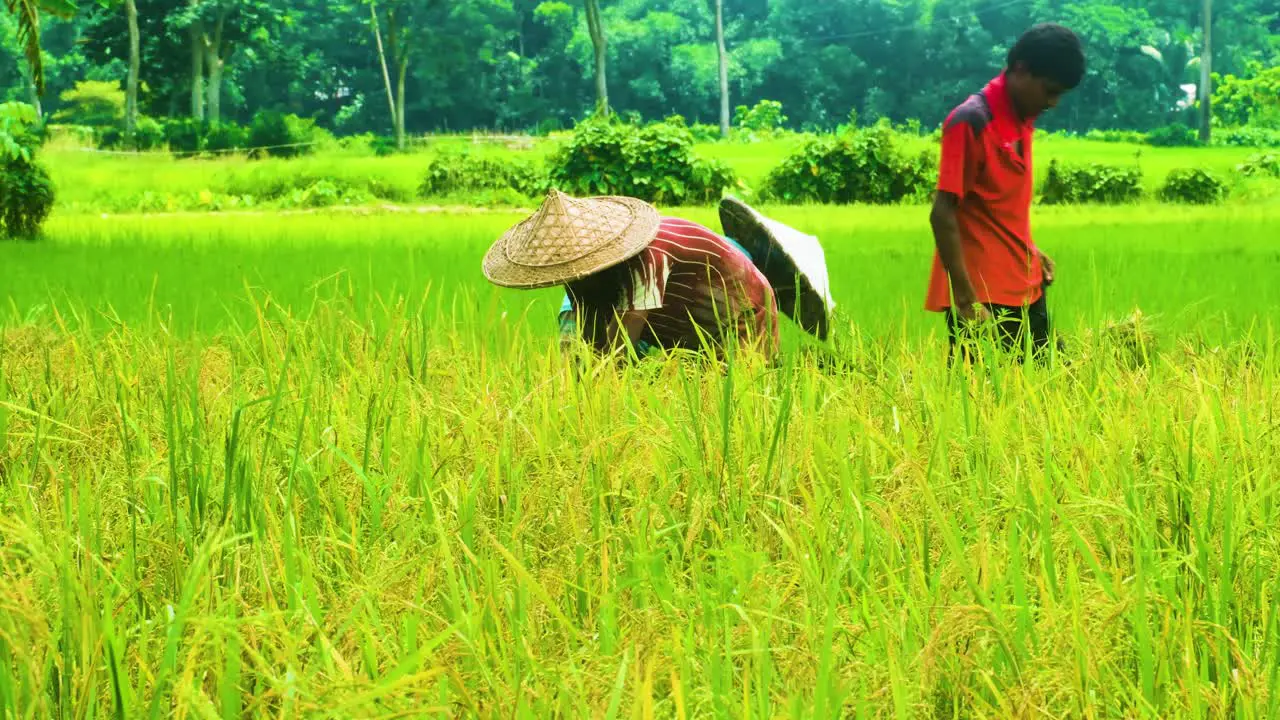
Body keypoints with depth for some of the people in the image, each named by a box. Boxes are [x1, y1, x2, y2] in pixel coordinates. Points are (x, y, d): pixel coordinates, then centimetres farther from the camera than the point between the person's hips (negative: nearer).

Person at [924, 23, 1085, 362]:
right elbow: (942, 214, -18)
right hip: (982, 294, -8)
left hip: (1025, 286, 8)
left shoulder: (1024, 118, 10)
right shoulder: (971, 122, -16)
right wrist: (966, 300, -21)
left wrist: (1030, 250, 9)